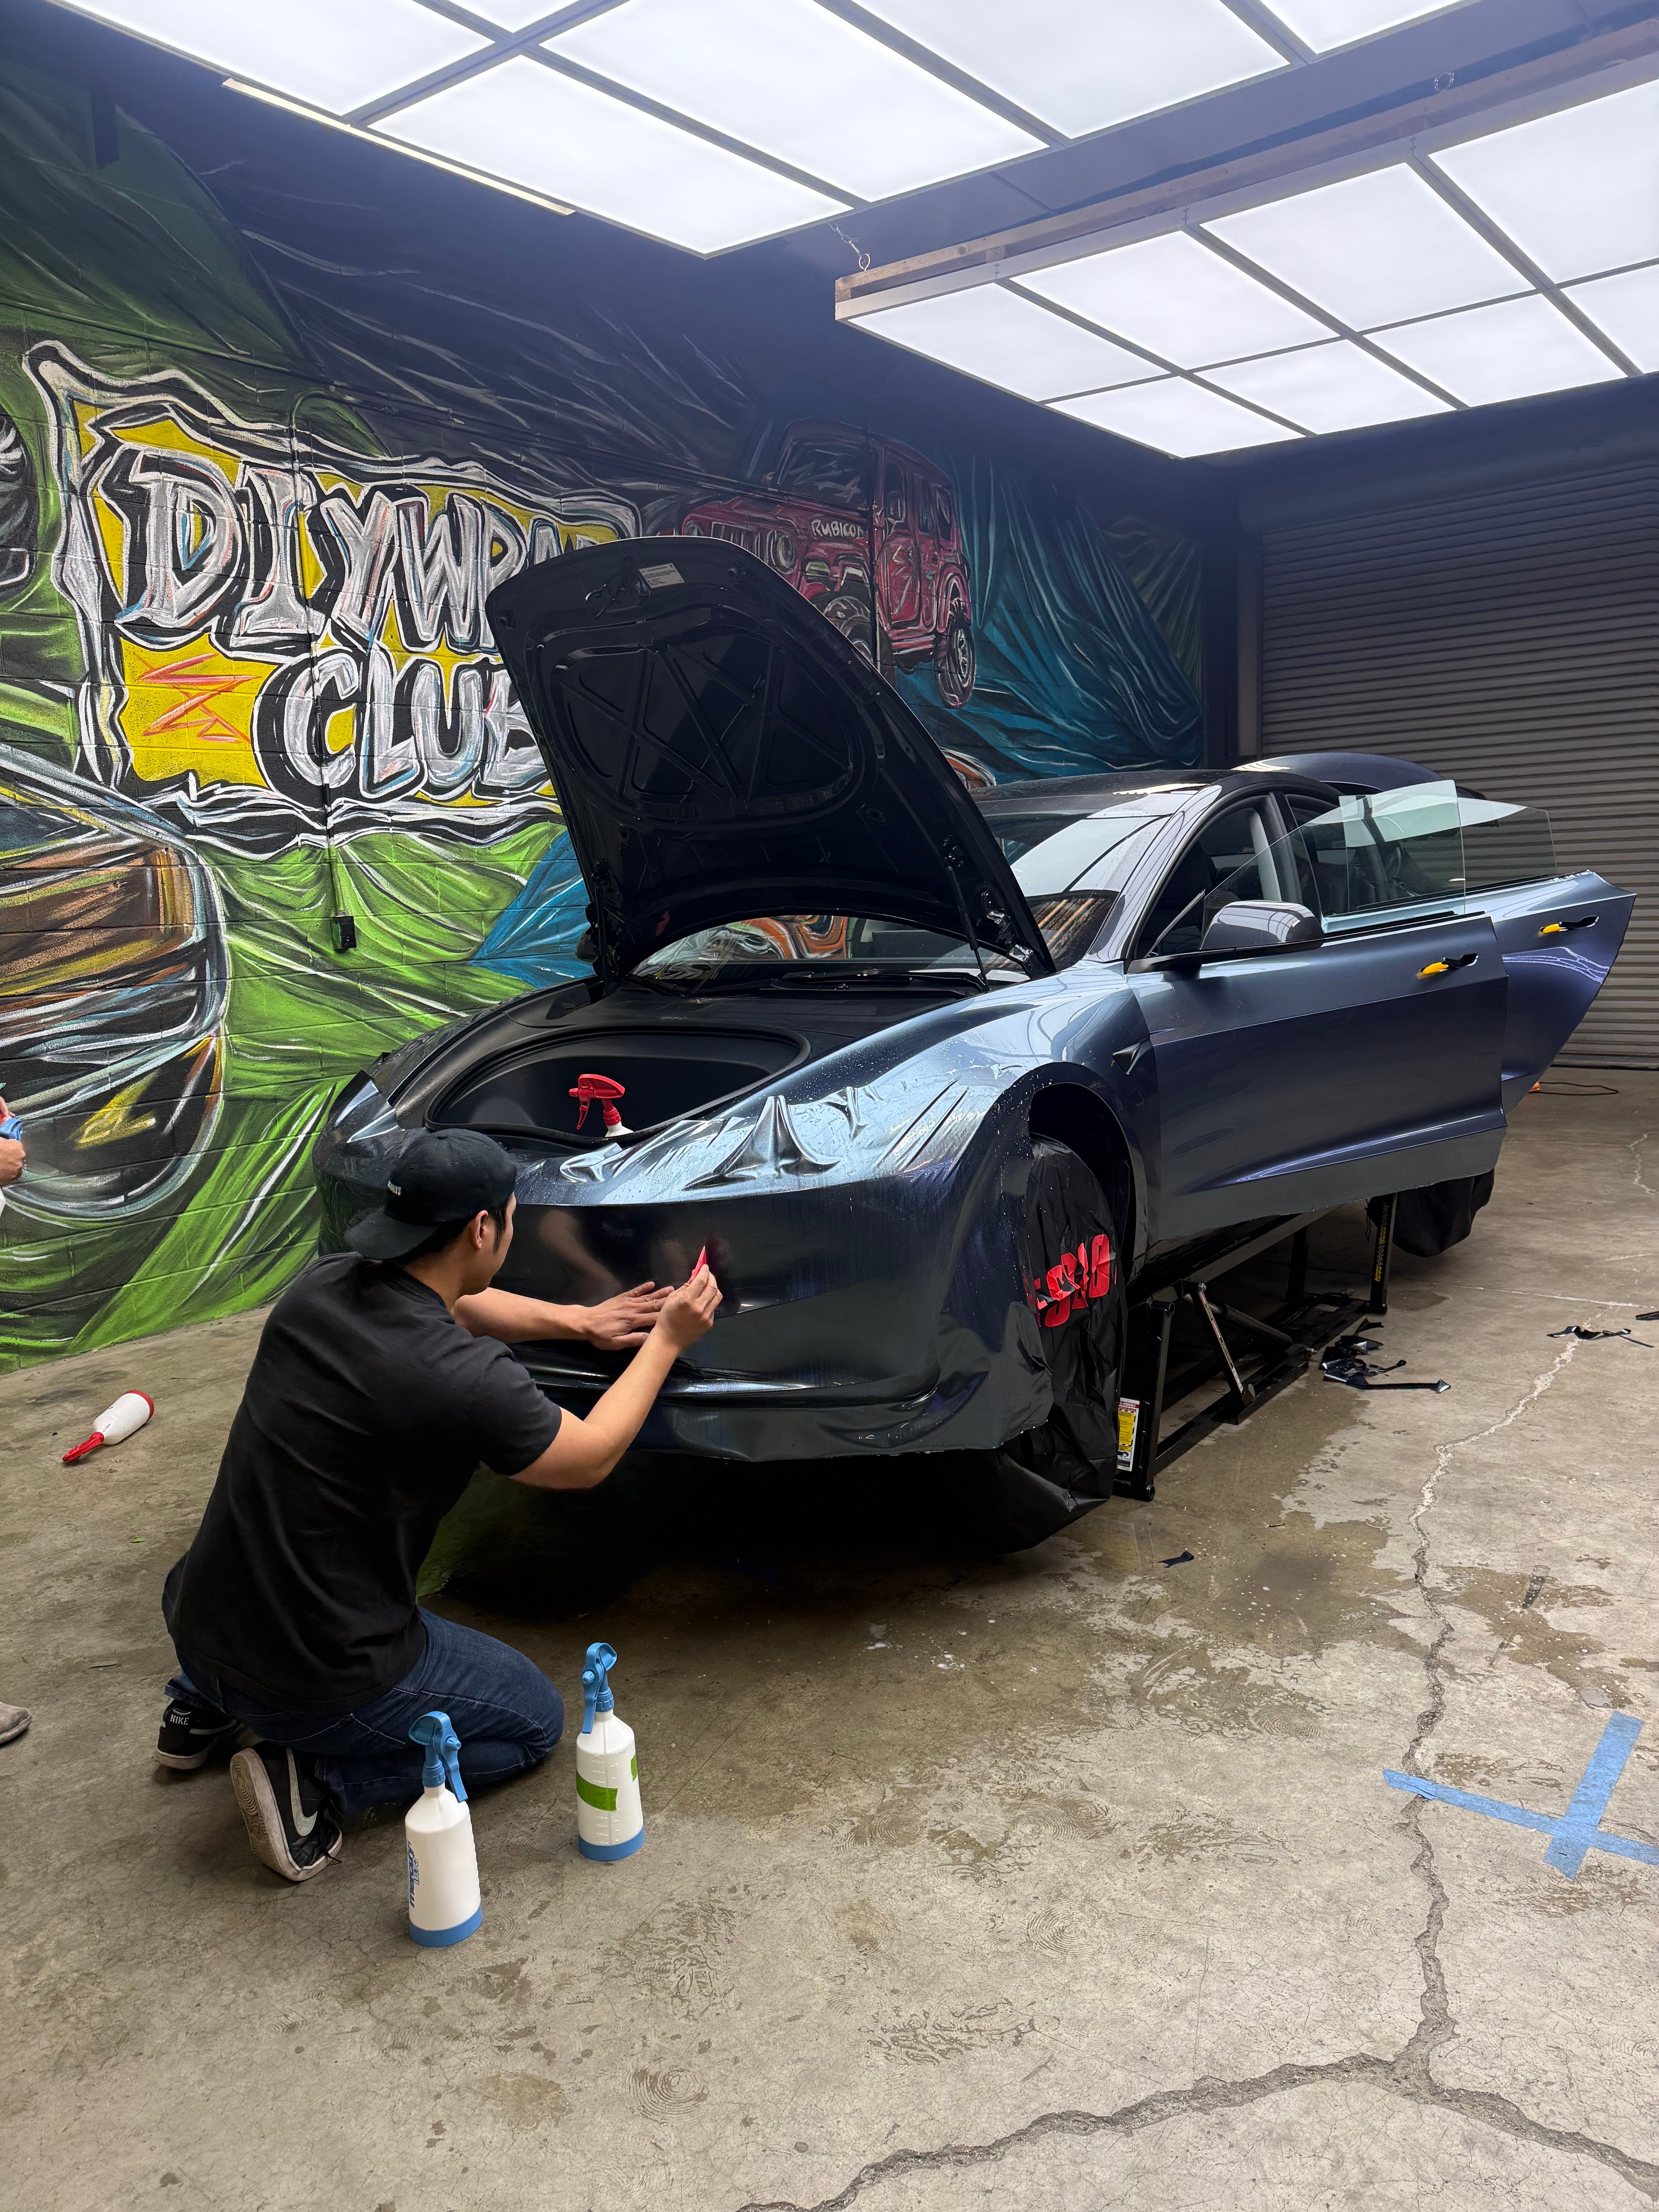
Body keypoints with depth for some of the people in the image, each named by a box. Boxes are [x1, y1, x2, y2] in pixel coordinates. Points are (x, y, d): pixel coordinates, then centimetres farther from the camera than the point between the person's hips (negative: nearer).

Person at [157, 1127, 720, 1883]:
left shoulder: (323, 1283, -4)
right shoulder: (463, 1375, -25)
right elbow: (590, 1459, -6)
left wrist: (580, 1320, 22)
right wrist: (667, 1342, 5)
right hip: (319, 1682, -7)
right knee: (534, 1717, 16)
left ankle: (205, 1706, 27)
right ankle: (318, 1780, -1)